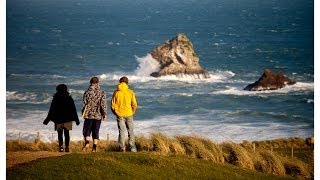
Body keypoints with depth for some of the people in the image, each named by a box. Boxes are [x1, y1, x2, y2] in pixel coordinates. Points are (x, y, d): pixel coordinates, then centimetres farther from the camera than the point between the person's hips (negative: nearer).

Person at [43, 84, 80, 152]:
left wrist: (47, 120, 7)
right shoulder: (69, 98, 0)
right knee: (66, 133, 7)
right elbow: (73, 110, 3)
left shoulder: (55, 99, -3)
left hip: (58, 119, -1)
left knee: (60, 134, 6)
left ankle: (61, 146, -11)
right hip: (67, 120, 1)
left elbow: (51, 111, -1)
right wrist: (76, 119, 10)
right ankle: (67, 147, 0)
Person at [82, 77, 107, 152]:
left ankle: (87, 142, -15)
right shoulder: (101, 93, -3)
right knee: (96, 132, 6)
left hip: (89, 115, -1)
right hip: (98, 115, 1)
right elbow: (103, 104, -6)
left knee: (86, 130, 9)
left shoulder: (87, 92, -2)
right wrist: (104, 114, 1)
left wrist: (83, 113, 14)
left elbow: (85, 104, 1)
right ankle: (94, 147, 2)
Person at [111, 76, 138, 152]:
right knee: (130, 131, 9)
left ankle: (122, 147, -7)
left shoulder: (116, 92, -1)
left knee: (121, 131, 4)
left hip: (119, 115, 0)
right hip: (129, 114, 0)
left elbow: (113, 105, 1)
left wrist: (116, 113, 15)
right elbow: (134, 105, -4)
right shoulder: (130, 92, -3)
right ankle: (132, 148, 8)